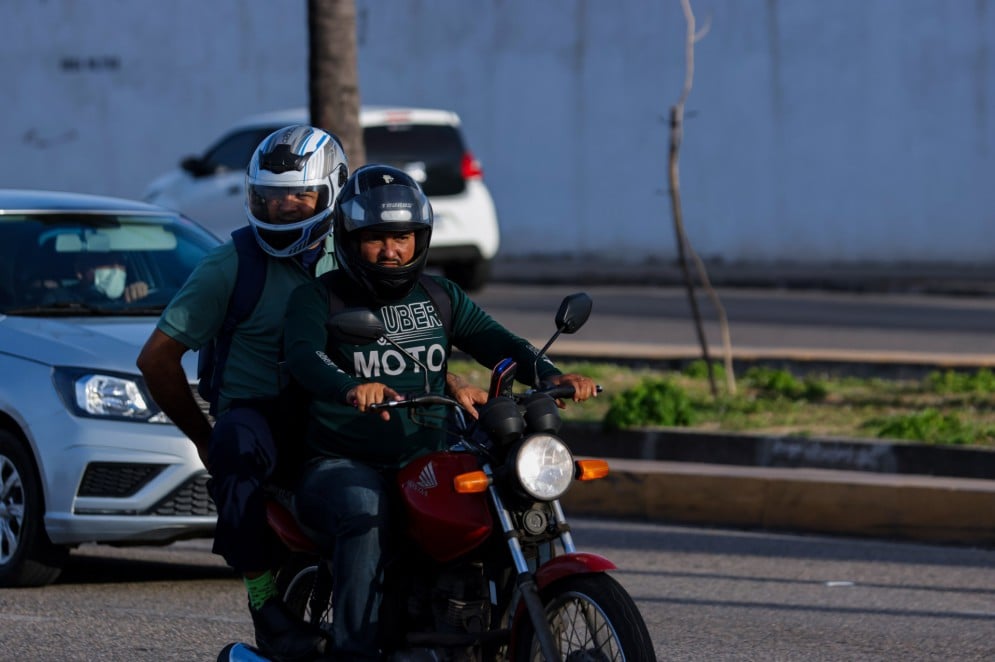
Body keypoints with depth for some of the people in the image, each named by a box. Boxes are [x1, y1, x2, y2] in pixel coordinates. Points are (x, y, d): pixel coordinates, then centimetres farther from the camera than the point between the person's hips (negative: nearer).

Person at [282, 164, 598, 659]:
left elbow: (495, 341, 1)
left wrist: (548, 375, -20)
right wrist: (351, 388, -42)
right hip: (342, 465, -5)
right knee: (366, 513, -36)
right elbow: (303, 355, -20)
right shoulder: (318, 298, 1)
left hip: (424, 463, 5)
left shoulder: (439, 296, 15)